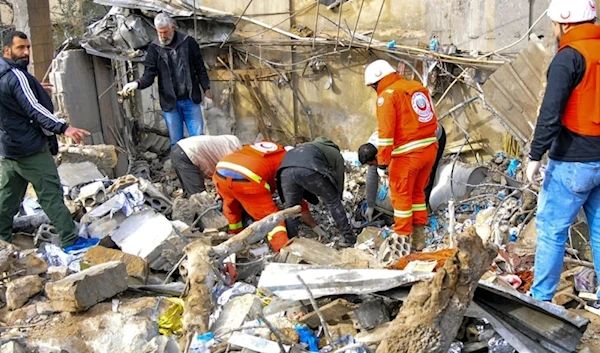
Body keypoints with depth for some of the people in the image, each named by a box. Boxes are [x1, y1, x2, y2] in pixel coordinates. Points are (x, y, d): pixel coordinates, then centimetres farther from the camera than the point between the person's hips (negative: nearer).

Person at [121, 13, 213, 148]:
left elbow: (200, 69, 5)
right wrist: (137, 83, -28)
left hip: (191, 100, 0)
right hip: (170, 102, 0)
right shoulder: (154, 48, -1)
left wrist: (207, 92, 4)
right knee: (176, 142, 7)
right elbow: (149, 75, -6)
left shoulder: (188, 42, -1)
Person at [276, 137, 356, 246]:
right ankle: (349, 237, 26)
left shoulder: (310, 146, 47)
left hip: (286, 168, 4)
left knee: (290, 207, 22)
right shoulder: (337, 155, 33)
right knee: (333, 201, 18)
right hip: (309, 169, -4)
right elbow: (339, 181, 33)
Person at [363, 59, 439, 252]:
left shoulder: (387, 95, -9)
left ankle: (403, 237, 12)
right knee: (417, 192, 21)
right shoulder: (419, 87, 13)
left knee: (401, 195, 6)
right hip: (430, 148, 8)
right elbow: (433, 121, 17)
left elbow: (386, 133, -15)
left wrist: (382, 163, -11)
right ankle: (418, 233, 29)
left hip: (408, 153, -8)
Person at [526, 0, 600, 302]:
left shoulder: (570, 57, -12)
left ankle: (541, 298, 10)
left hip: (573, 161, -7)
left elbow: (551, 114, -19)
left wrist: (535, 156, -14)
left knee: (551, 230, 3)